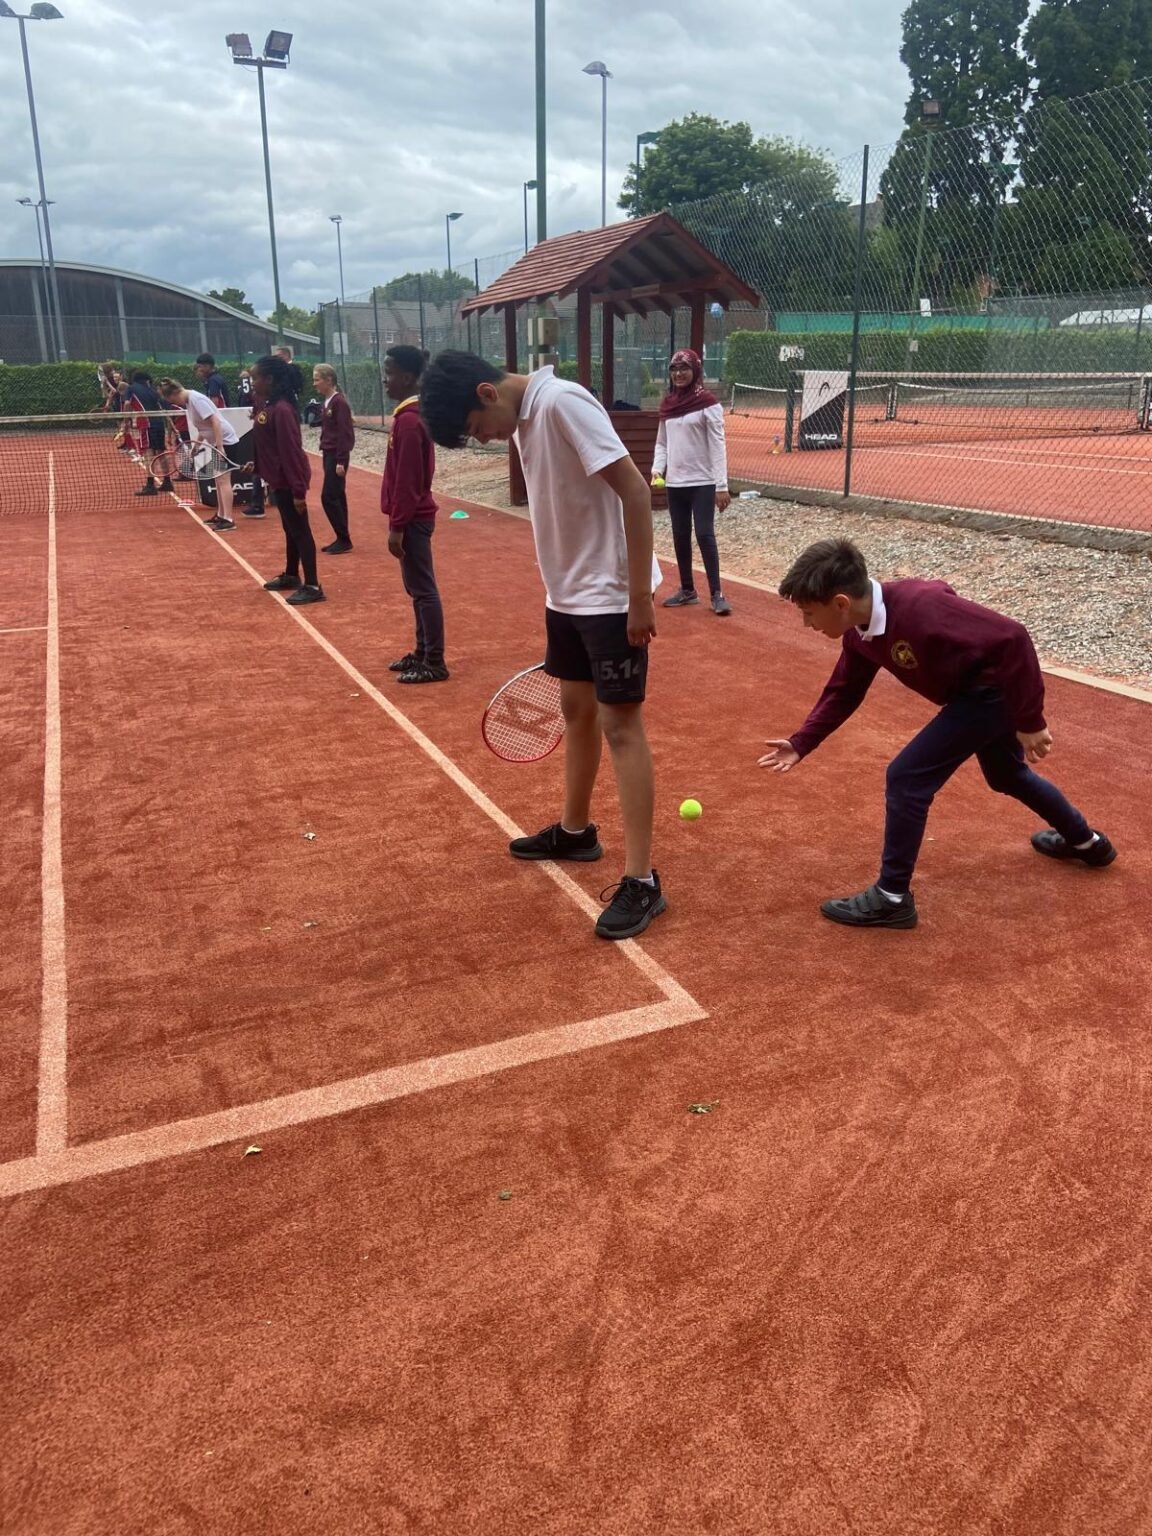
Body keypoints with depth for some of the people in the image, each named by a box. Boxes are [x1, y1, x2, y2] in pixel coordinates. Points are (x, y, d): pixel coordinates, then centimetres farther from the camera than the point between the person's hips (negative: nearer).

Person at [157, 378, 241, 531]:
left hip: (225, 440, -10)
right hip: (218, 442, 10)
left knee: (223, 480, -13)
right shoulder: (189, 401, 10)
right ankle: (221, 515, 23)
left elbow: (215, 421, -24)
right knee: (218, 479, 15)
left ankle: (228, 520, -14)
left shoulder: (196, 399, -18)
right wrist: (195, 446, 16)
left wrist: (220, 447, -27)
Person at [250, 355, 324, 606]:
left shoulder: (281, 410, -20)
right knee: (289, 529, 19)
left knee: (300, 531, -6)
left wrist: (298, 491, -24)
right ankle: (290, 576, 32)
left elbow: (291, 452, -23)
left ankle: (312, 587, -2)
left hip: (289, 481, -10)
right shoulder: (265, 407, 8)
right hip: (278, 479, 10)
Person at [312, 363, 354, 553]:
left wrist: (341, 461, -20)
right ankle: (342, 539, 15)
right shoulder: (325, 402, 11)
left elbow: (346, 434, -18)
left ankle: (344, 540, -3)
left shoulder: (339, 402, -15)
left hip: (337, 455, -9)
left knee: (329, 497, -9)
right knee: (337, 497, 10)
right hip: (328, 454, 9)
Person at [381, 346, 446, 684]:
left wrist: (396, 527, -18)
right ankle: (422, 652, 24)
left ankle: (434, 663, 1)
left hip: (412, 519, -10)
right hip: (414, 516, 10)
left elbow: (407, 481, -20)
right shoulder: (411, 414, 12)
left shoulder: (408, 420, -18)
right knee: (417, 589, 15)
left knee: (423, 590, -5)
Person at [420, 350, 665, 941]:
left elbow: (634, 491, -23)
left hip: (610, 596, -9)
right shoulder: (525, 418, 7)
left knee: (619, 725, -7)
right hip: (568, 593, 9)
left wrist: (640, 596, -23)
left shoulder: (562, 402, -19)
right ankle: (575, 830, 37)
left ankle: (641, 880, -1)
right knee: (576, 710, 18)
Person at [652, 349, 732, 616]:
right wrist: (657, 469, -2)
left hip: (702, 482, -6)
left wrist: (721, 486, -16)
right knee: (680, 537, 10)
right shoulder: (667, 403, 9)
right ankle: (687, 589, 21)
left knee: (704, 535, -9)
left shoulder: (707, 402, -8)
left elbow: (717, 446, -11)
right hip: (675, 483, 6)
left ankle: (717, 593, -3)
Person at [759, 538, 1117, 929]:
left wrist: (1030, 721, -27)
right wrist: (801, 744, -3)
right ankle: (1085, 842, 56)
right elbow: (843, 691, 6)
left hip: (992, 690, -10)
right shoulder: (860, 631, -9)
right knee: (1007, 775, 31)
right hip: (985, 693, 10)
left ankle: (892, 897, 1)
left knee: (907, 777, -13)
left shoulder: (920, 609, -36)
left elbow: (1012, 638, -33)